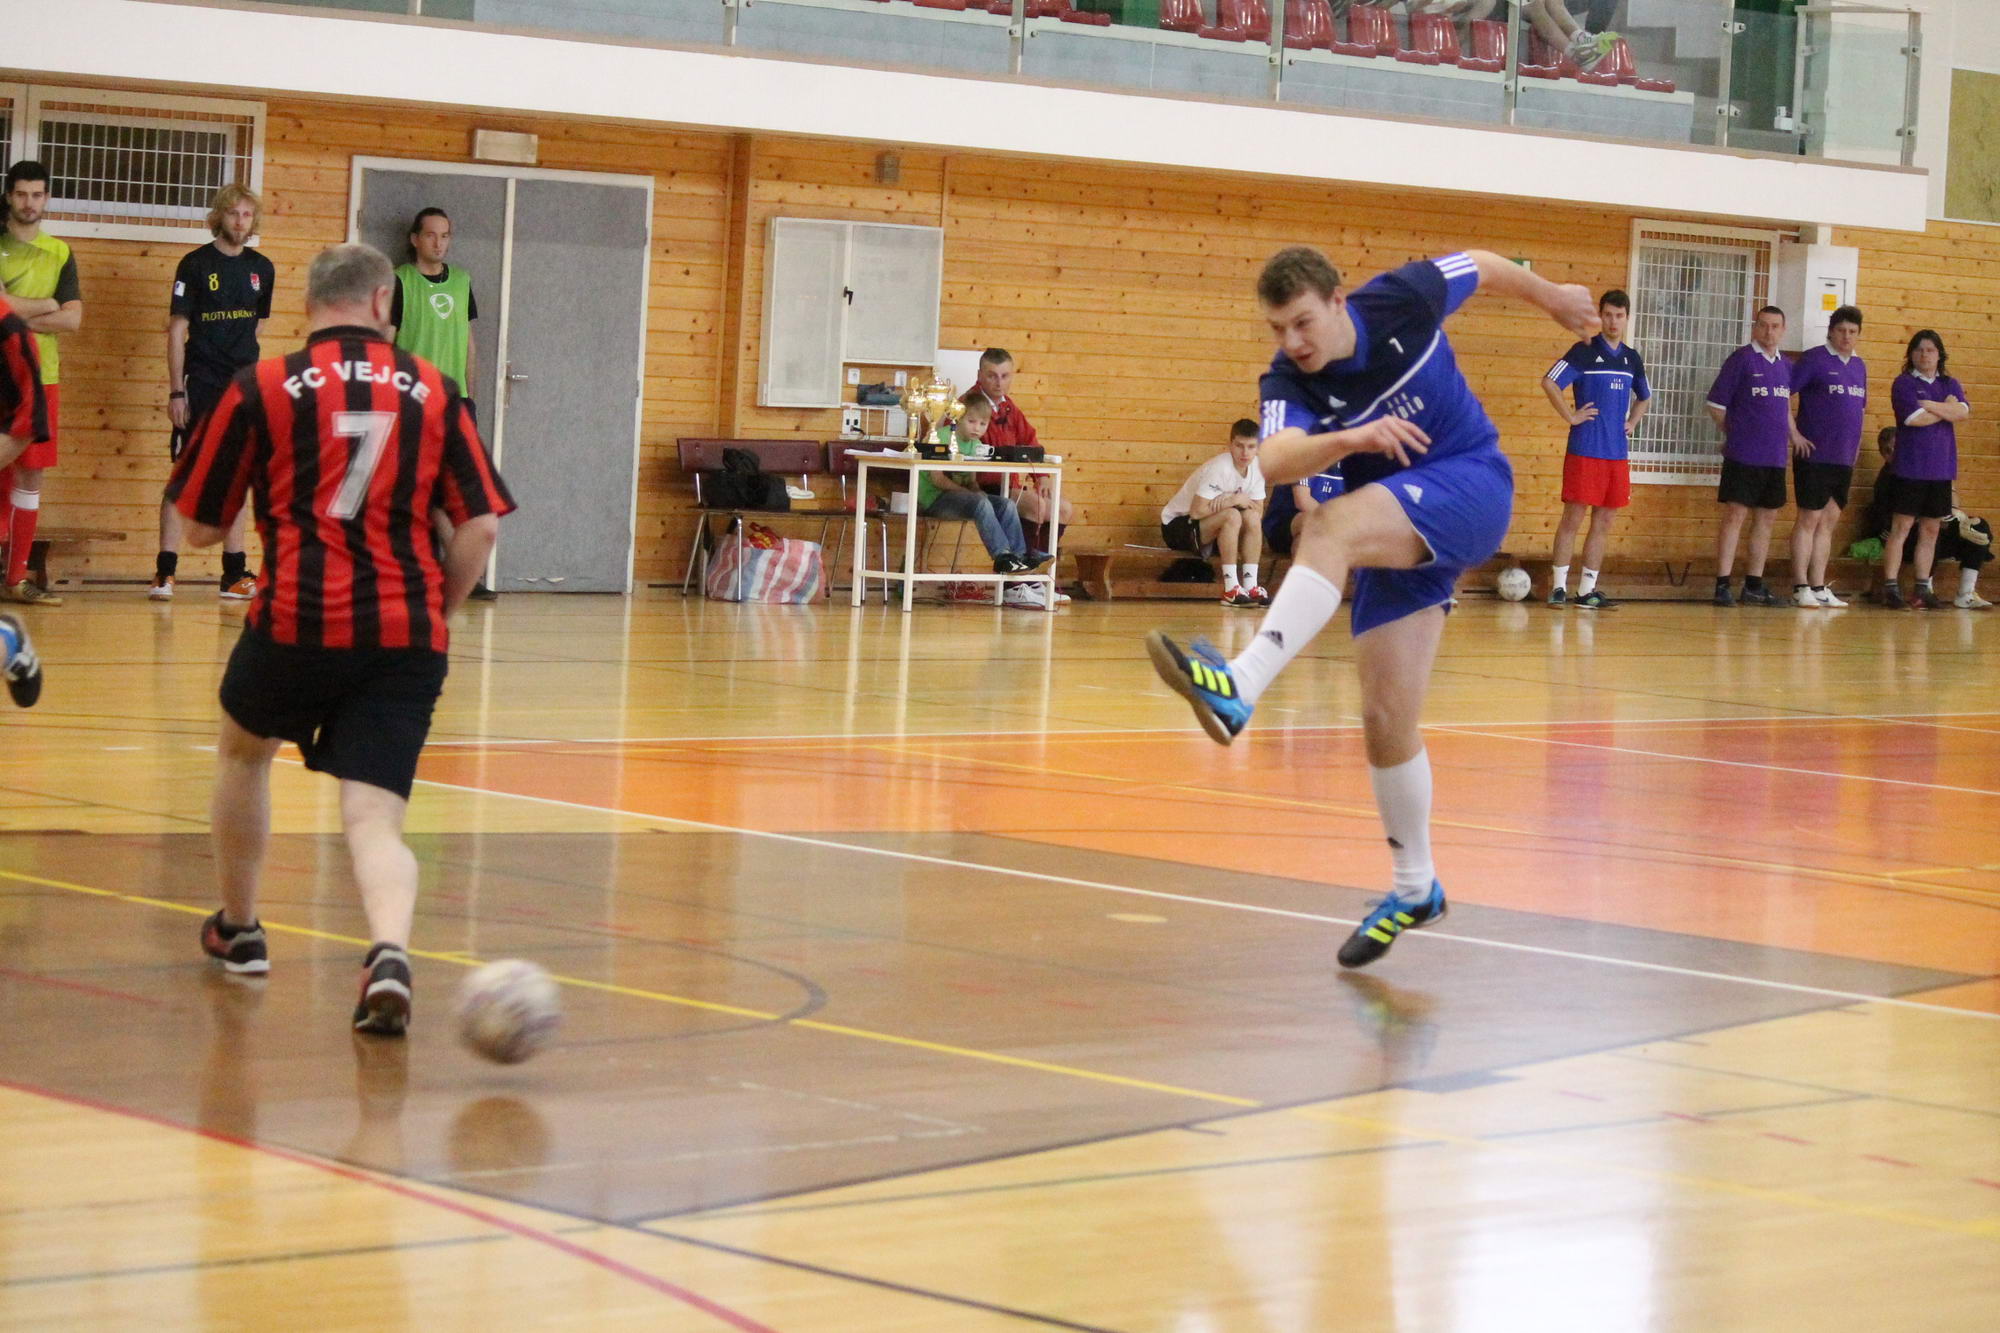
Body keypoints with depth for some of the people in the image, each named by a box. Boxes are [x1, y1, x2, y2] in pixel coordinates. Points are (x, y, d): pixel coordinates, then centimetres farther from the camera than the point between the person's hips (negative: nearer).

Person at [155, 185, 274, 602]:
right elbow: (177, 329, -5)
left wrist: (244, 363, 11)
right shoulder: (196, 265, -4)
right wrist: (176, 391, -10)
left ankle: (234, 575, 12)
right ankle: (164, 572, -4)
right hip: (201, 387, -4)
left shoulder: (262, 269, 8)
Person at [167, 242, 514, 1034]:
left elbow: (201, 528, 7)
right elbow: (481, 528, 3)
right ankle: (390, 953, -29)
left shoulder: (260, 389, 2)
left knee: (243, 752, 28)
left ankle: (238, 930, 41)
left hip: (297, 622, -1)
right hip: (407, 640, 1)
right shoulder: (432, 391, 8)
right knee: (374, 818, -1)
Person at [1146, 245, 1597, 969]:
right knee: (1385, 719, 0)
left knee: (1332, 527, -33)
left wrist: (1553, 297, 24)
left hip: (1470, 485, -4)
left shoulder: (1402, 300, -12)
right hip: (1396, 540, 4)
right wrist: (1350, 437, -50)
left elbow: (1481, 264, 9)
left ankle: (1240, 685, -51)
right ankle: (1415, 888, 20)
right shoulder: (1288, 382, -10)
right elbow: (1276, 460, -32)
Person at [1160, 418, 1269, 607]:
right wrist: (1234, 501, -24)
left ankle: (1250, 586, -17)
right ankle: (1231, 590, -29)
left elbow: (1258, 512, -4)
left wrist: (1242, 500, -25)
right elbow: (1197, 511, -30)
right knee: (1232, 516, -30)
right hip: (1176, 525, -7)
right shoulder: (1219, 468, -26)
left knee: (1252, 517, -17)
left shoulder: (1257, 466, -4)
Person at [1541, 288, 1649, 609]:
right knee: (1573, 518, -5)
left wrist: (1632, 423, 15)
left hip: (1618, 453, 6)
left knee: (1604, 522, 6)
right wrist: (1571, 416, -13)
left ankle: (1587, 589, 11)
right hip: (1585, 451, -6)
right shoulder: (1585, 352, -4)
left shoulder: (1632, 359, 13)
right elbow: (1549, 382, -11)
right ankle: (1559, 586, 0)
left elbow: (1644, 397, 30)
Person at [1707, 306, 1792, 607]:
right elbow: (1716, 404, -3)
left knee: (1766, 518, 9)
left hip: (1776, 458, 6)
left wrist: (1790, 438, 12)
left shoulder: (1785, 366, 13)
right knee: (1735, 516, -7)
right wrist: (1734, 434, 3)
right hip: (1743, 457, -6)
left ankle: (1754, 586, 16)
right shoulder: (1742, 359, -5)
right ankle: (1722, 586, -6)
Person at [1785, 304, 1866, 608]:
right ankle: (1801, 588, -1)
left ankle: (1819, 588, 13)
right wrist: (1794, 435, -14)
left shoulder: (1859, 366, 14)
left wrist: (1856, 449, 14)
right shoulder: (1814, 360, -7)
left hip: (1844, 459, 7)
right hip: (1815, 456, -7)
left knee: (1829, 521, 9)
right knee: (1810, 518, -4)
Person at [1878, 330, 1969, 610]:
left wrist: (1930, 405, -14)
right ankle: (1891, 588, -4)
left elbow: (1963, 412, -6)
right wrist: (1947, 409, -3)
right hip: (1909, 468, -5)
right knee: (1901, 527, -5)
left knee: (1930, 529, 7)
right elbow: (1914, 418, -16)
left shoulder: (1951, 385, 13)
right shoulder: (1904, 383, -2)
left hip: (1941, 469, 5)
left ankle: (1922, 588, 13)